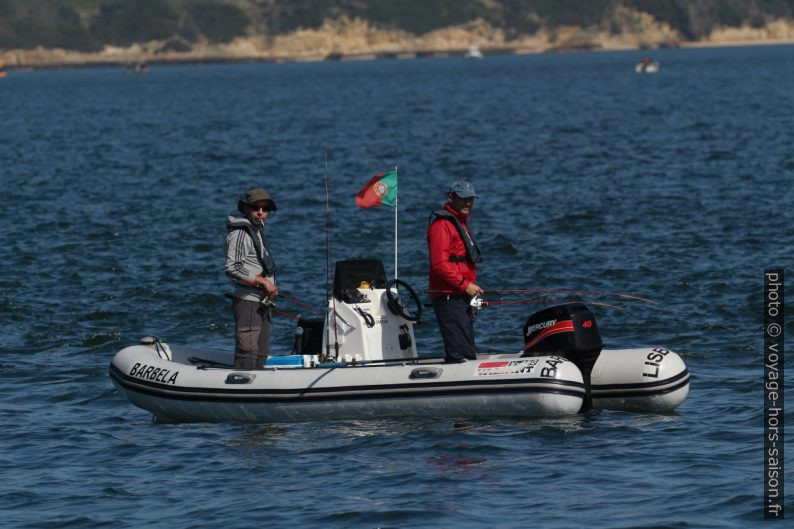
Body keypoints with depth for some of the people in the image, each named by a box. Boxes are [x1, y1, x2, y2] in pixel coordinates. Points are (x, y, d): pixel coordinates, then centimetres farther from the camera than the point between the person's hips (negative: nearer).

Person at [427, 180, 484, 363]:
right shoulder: (442, 224, -11)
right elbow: (439, 264, -20)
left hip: (461, 298, 10)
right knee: (461, 354, -15)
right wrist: (465, 285, -21)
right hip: (449, 298, -10)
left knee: (468, 354, 12)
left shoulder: (460, 223, 22)